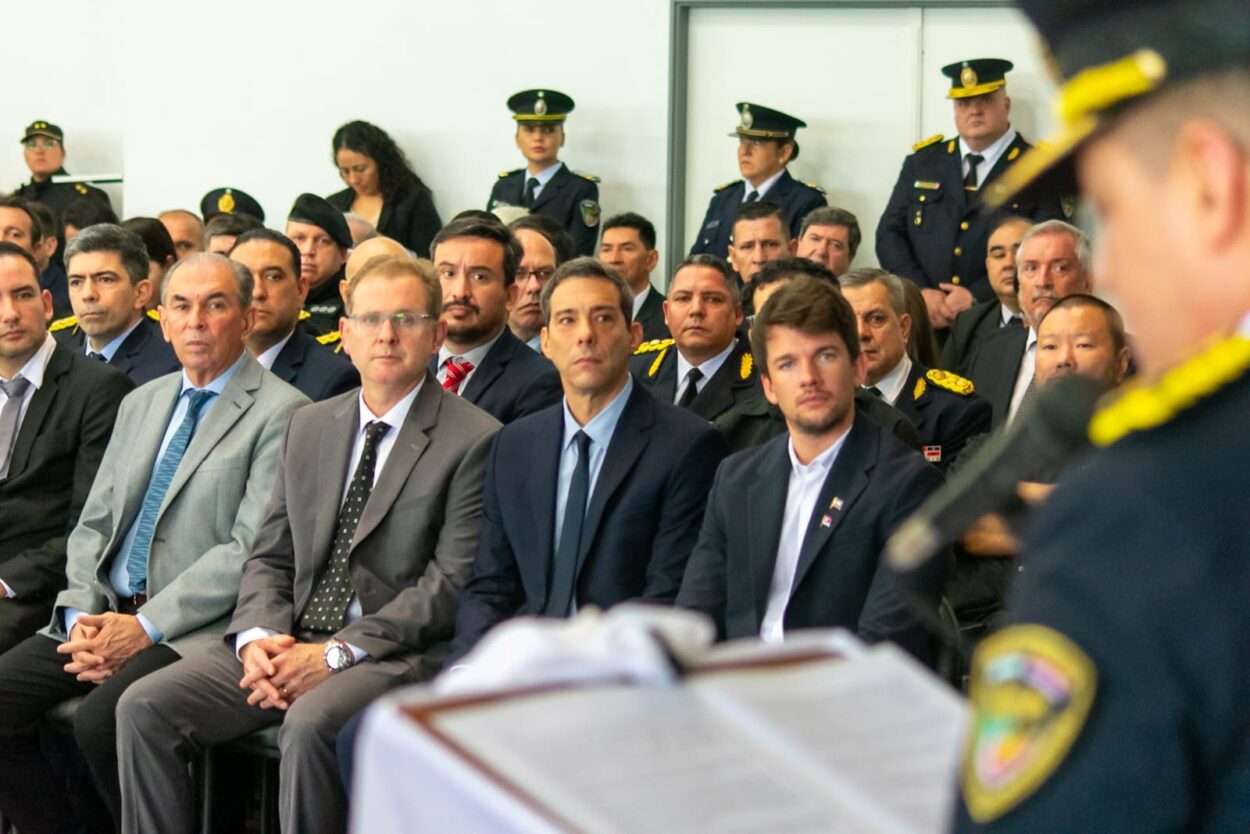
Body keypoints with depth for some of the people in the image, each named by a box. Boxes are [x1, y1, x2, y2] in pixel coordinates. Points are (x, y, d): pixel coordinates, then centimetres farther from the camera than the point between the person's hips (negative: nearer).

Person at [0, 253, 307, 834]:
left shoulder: (281, 412, -5)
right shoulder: (140, 404, 19)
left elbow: (251, 550, -13)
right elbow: (93, 525, 17)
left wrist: (146, 627, -17)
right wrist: (84, 616, -2)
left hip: (198, 628, -7)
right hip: (108, 612, 7)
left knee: (102, 717, -30)